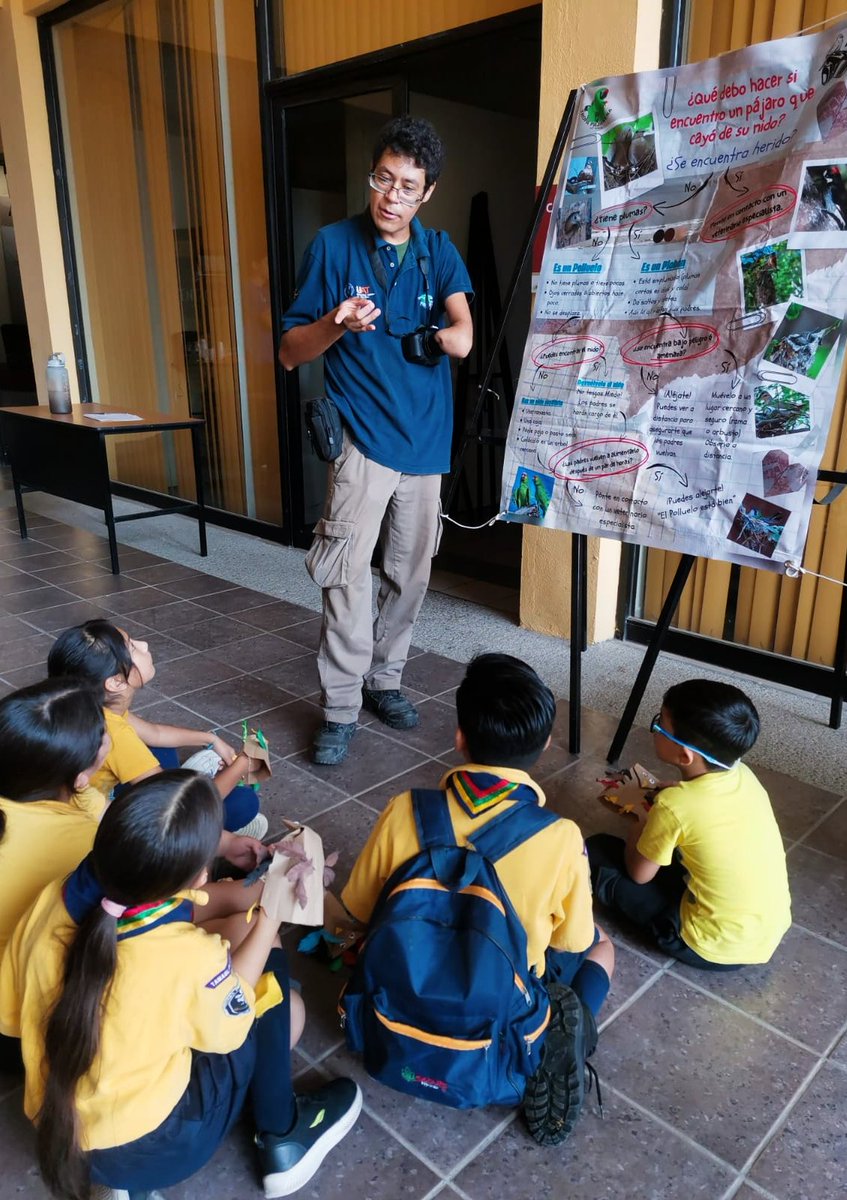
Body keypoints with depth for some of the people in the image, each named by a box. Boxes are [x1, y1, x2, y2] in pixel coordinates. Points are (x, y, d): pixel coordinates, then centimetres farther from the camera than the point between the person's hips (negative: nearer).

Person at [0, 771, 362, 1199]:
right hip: (153, 1154, -5)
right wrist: (270, 915, -3)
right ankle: (281, 1138, 14)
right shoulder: (192, 956, -31)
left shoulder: (51, 901, -18)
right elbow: (229, 1027, -9)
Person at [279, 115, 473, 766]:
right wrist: (336, 324, -19)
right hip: (364, 435, -4)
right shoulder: (334, 245, -1)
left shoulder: (439, 252, 8)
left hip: (427, 437, 4)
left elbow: (463, 337, -6)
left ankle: (384, 677, 29)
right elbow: (290, 351, -4)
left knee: (411, 572, 11)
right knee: (347, 572, -13)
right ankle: (341, 706, -1)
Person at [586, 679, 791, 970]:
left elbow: (639, 874, -8)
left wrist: (641, 823, 7)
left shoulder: (674, 806, -26)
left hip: (718, 948, -7)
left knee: (597, 851, 1)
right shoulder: (743, 775, -8)